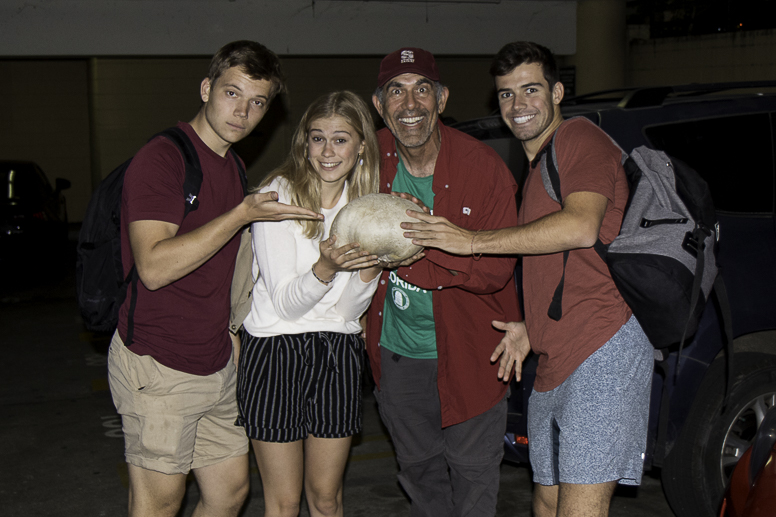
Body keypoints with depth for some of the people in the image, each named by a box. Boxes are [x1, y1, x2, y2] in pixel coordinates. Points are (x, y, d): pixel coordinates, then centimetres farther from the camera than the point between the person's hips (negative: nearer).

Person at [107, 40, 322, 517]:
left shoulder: (234, 168, 13)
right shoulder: (162, 158, -15)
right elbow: (154, 267, -26)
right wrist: (242, 214, -25)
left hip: (217, 364, 8)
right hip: (158, 367, -8)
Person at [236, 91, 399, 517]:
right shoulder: (278, 195, -10)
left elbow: (349, 310, 1)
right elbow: (286, 304, -14)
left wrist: (371, 266, -17)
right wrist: (326, 267, -32)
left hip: (338, 354, 4)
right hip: (275, 352, -4)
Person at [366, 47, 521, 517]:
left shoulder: (485, 167, -17)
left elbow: (496, 270, -19)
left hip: (469, 354, -4)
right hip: (397, 352, 4)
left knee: (472, 477, 9)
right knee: (419, 471, 20)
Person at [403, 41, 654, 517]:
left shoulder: (580, 138, -3)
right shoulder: (535, 169, 27)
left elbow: (580, 227, -21)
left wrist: (473, 241, -16)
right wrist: (530, 327, 16)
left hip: (603, 351, -10)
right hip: (554, 360, 10)